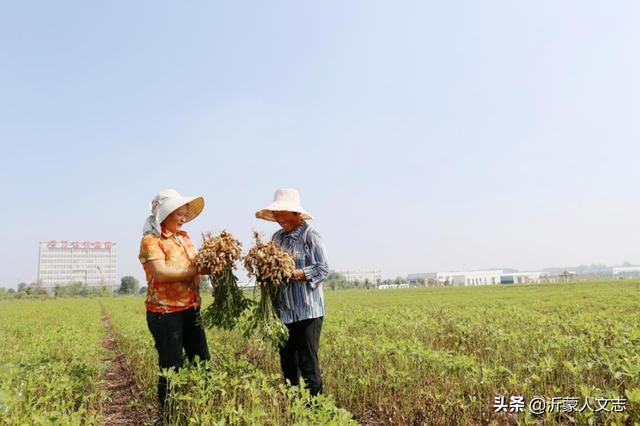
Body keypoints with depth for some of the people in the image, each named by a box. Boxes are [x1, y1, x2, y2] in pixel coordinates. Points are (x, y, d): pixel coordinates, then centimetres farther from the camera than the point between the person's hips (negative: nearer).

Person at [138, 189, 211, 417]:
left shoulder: (184, 237, 12)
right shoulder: (151, 240, -10)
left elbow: (196, 263, 12)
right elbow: (161, 273, -22)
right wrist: (197, 270, -22)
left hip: (191, 309, 7)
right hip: (165, 313, -7)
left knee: (202, 362, 13)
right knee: (172, 368, 2)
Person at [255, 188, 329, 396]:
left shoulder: (309, 235, -7)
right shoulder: (277, 237, 11)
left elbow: (323, 269, -10)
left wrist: (295, 274, -20)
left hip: (307, 310, -6)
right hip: (283, 310, 7)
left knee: (308, 363, -2)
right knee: (288, 363, 14)